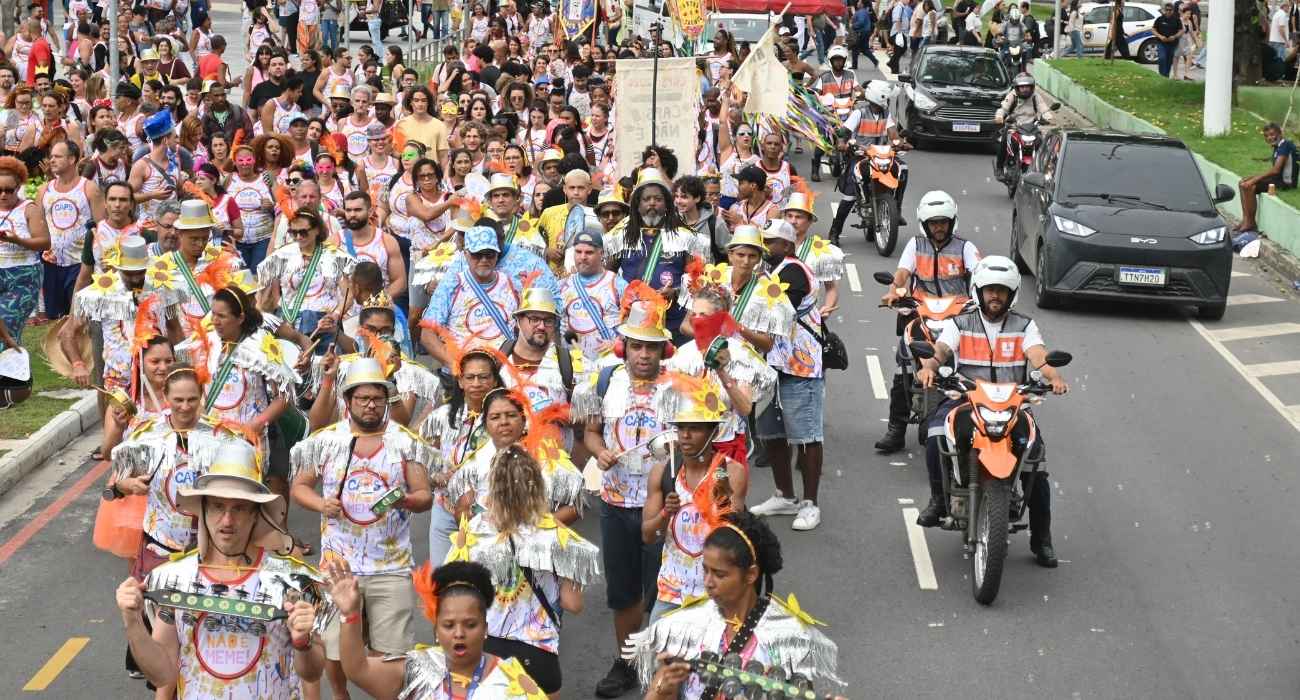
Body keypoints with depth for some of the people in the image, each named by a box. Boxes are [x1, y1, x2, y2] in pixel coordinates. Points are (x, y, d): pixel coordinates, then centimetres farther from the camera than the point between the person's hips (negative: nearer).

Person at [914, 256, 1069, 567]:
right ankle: (939, 499, -6)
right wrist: (928, 366, -33)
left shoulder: (1024, 326, 11)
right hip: (965, 400, -1)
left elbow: (1038, 355, -8)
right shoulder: (959, 324, 9)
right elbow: (940, 349, -9)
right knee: (936, 439, -31)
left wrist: (1054, 376, -30)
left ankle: (1041, 539, -2)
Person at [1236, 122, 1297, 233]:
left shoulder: (1285, 145, -17)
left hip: (1284, 182, -10)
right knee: (1242, 183, 5)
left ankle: (1251, 223, -12)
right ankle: (1245, 219, 0)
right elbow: (1275, 169, 12)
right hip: (1278, 178, 10)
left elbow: (1276, 169, -24)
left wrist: (1255, 179, -21)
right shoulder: (1277, 146, 13)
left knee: (1249, 186, -24)